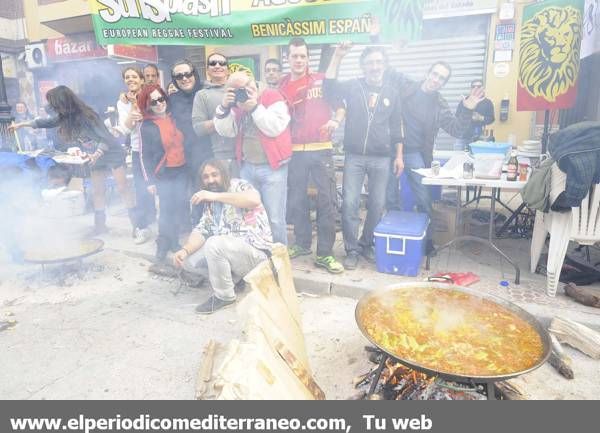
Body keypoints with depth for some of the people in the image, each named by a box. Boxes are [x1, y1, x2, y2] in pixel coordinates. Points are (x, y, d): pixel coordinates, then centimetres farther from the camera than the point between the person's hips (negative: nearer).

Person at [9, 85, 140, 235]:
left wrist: (95, 155, -35)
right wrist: (21, 124, 23)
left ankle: (137, 224, -3)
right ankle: (100, 225, 15)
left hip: (112, 154, -7)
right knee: (97, 192, 7)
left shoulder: (85, 115, -24)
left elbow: (106, 137, -24)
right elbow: (46, 122, 16)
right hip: (96, 158, 7)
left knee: (122, 188, -7)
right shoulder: (64, 117, -2)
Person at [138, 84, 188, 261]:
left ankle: (174, 241, 22)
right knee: (167, 209, -7)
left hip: (182, 171, 4)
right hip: (163, 174, -4)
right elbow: (145, 155, -5)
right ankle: (162, 244, 10)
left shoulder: (174, 118, 7)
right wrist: (150, 180, -9)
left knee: (180, 207, 5)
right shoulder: (147, 126, -5)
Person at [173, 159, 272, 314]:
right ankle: (234, 275, 7)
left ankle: (224, 295, -10)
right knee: (188, 261, -2)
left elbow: (254, 199, -29)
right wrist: (185, 250, -15)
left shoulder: (238, 185, -6)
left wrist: (215, 195, -27)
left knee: (214, 244, -31)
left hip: (255, 251, -8)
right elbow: (201, 230, 4)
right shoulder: (210, 204, 14)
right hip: (225, 249, 8)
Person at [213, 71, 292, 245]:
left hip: (272, 167, -5)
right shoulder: (237, 103, 11)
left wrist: (255, 107, -16)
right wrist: (224, 107, -11)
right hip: (247, 167, 6)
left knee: (274, 218, -3)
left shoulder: (273, 97, -4)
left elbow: (274, 128, -17)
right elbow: (225, 131, 2)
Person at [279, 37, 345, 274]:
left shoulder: (322, 80, 5)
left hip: (321, 149, -2)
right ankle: (302, 243, 27)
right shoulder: (281, 85, 9)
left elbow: (340, 105, 13)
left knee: (326, 201, -4)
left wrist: (336, 121, -6)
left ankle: (324, 253, 4)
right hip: (294, 151, 2)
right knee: (297, 200, 10)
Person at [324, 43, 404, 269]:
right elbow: (329, 88, -12)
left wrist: (399, 156, 8)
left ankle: (367, 244, 25)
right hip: (354, 157, -1)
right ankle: (352, 250, 10)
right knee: (350, 204, -4)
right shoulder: (352, 86, 4)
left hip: (381, 159, 2)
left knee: (377, 204, 6)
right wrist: (337, 57, -15)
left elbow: (396, 128, 12)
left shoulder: (391, 92, 9)